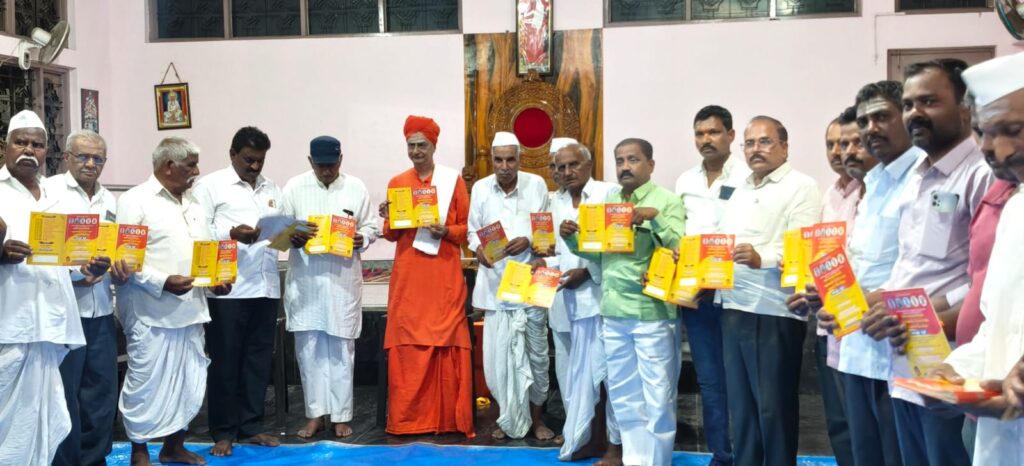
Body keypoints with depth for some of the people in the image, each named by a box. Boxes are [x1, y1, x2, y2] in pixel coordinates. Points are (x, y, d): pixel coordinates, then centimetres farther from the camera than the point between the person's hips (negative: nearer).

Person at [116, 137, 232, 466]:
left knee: (190, 380, 12)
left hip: (191, 309, 7)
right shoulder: (135, 201, -8)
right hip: (151, 312, -7)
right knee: (147, 381, 1)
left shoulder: (192, 202, 15)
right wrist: (162, 282, -22)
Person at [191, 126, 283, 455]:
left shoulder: (272, 189, 18)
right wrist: (232, 234, -21)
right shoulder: (210, 185, 1)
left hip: (266, 287, 5)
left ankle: (250, 426, 20)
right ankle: (223, 432, 13)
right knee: (225, 360, 3)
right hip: (228, 289, -5)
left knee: (259, 359, 10)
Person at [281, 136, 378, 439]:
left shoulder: (356, 188, 2)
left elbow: (371, 227, 6)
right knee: (309, 348, 5)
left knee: (341, 349, 5)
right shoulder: (294, 187, 2)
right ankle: (316, 413, 17)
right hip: (305, 280, 1)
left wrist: (362, 239, -15)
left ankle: (341, 415, 15)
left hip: (343, 280, -1)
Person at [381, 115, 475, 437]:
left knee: (448, 344, -4)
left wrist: (445, 231, -14)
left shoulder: (454, 180, 4)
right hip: (408, 277, 2)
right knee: (406, 344, 0)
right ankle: (406, 420, 7)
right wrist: (388, 220, -9)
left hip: (445, 276, -2)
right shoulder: (397, 183, 11)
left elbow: (467, 228, 5)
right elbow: (391, 235, 12)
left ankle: (451, 419, 4)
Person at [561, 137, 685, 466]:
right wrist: (572, 239, -2)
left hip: (653, 313, -5)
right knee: (622, 394, 13)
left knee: (657, 396, 3)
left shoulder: (667, 201, -5)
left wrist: (655, 217, -23)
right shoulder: (607, 202, 12)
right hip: (613, 312, 6)